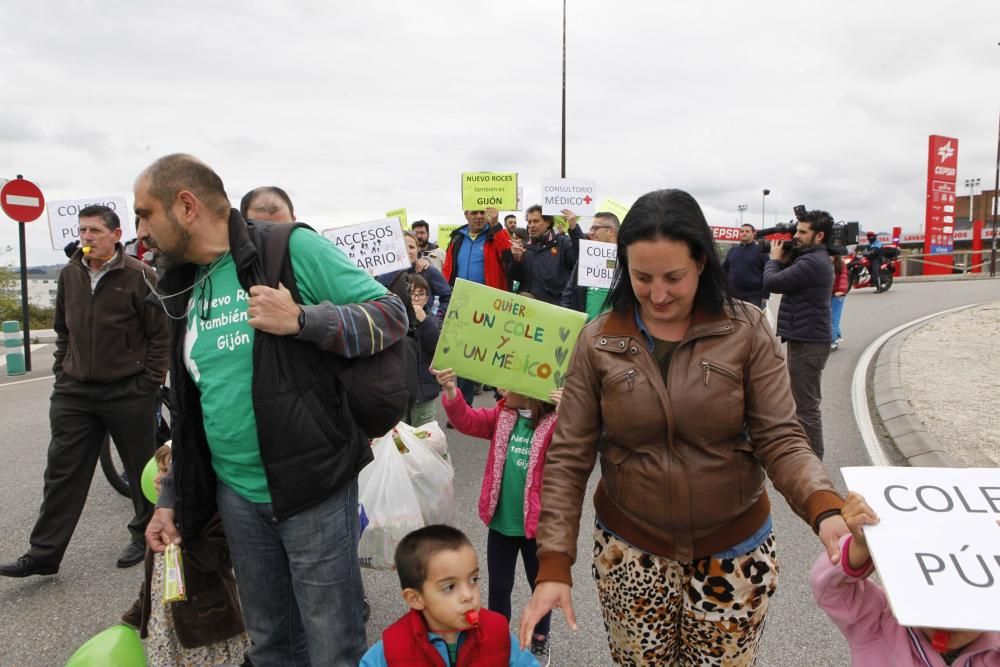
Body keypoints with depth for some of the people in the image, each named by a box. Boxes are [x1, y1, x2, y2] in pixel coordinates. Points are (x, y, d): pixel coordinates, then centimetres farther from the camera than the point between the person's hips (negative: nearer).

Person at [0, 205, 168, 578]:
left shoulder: (139, 276, -10)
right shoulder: (69, 275, 8)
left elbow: (160, 334, -9)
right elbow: (63, 330, 19)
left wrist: (150, 384, -10)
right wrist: (61, 371, 12)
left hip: (128, 392, -5)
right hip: (74, 391, 5)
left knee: (141, 469, 9)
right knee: (62, 473, 7)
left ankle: (145, 536, 27)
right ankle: (43, 554, 16)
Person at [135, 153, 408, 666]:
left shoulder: (292, 247, -10)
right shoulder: (185, 290, 11)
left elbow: (391, 315, -12)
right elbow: (190, 407, 18)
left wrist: (301, 319, -25)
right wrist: (173, 497, 16)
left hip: (312, 488, -6)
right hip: (235, 495, 6)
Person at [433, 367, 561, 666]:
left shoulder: (553, 423, -16)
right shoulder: (502, 415, -1)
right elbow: (468, 421, -10)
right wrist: (451, 392, -28)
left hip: (536, 524, -4)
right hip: (500, 522, 4)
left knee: (540, 585, 19)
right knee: (498, 587, 18)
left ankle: (540, 641, 41)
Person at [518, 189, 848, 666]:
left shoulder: (747, 332, -10)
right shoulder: (598, 342, -9)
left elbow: (781, 441, -10)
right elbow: (567, 459, -8)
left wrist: (826, 509, -29)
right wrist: (554, 564, -13)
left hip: (734, 551, 0)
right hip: (629, 550, 1)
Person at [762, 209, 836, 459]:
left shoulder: (812, 262, -19)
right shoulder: (816, 259, 16)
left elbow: (771, 282, -20)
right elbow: (788, 281, 16)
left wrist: (775, 258, -3)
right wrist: (785, 261, 1)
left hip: (807, 343, -11)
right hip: (807, 339, 11)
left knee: (806, 406, -6)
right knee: (805, 403, 21)